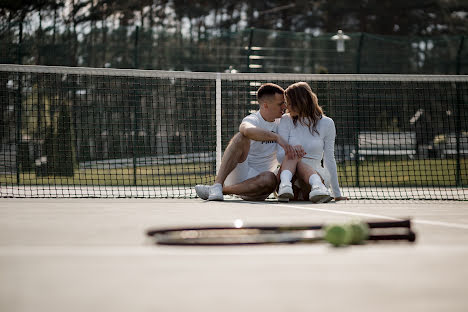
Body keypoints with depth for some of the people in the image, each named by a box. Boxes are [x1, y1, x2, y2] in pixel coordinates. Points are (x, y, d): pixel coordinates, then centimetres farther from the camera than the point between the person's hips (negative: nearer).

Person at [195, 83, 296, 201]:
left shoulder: (281, 122, 10)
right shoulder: (252, 120, -10)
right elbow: (247, 130, -34)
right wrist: (277, 137, -43)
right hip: (239, 174, -3)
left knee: (270, 179, -36)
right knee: (241, 137, -30)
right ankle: (217, 185, -41)